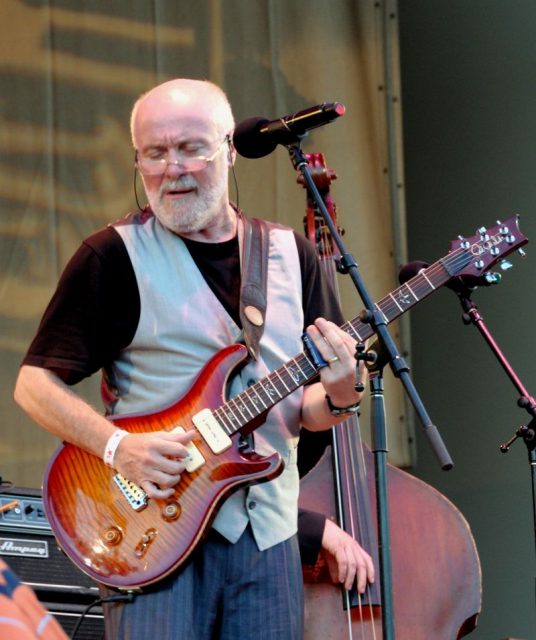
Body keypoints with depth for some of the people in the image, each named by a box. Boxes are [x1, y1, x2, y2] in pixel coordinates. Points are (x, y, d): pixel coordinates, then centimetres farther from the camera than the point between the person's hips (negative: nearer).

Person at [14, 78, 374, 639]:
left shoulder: (291, 256, 11)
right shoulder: (114, 256, -3)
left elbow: (304, 411, 14)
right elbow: (34, 384, -4)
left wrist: (337, 396, -9)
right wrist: (117, 447, -18)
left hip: (268, 535, 4)